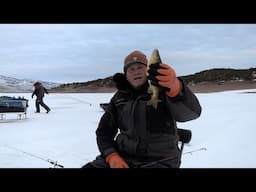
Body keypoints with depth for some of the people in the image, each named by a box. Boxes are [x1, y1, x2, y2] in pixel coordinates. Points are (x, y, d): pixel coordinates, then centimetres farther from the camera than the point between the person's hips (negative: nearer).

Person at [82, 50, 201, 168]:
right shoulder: (119, 98, 8)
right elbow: (104, 132, 12)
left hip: (159, 161, -3)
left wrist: (175, 86, -47)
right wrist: (112, 157, -8)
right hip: (123, 157, 4)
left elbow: (192, 111, -26)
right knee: (90, 167, -17)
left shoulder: (163, 92, -6)